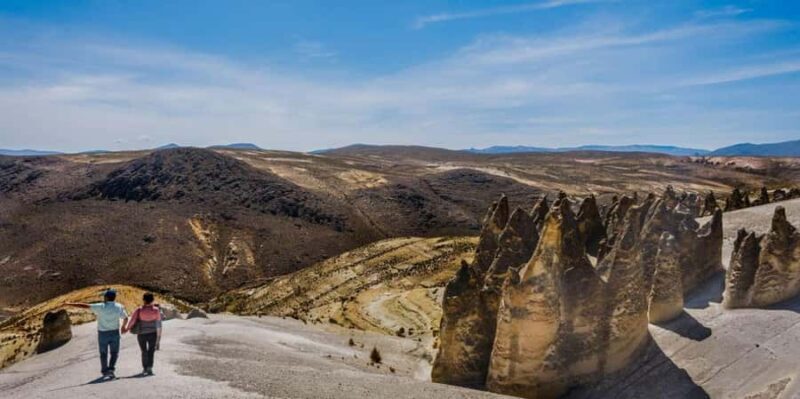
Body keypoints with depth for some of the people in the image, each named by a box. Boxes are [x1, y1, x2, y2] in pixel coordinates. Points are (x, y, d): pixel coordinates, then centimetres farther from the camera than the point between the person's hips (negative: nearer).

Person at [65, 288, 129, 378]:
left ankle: (105, 371, 20)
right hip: (114, 333, 1)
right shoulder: (119, 307, -7)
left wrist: (70, 304, -8)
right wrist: (123, 327, 20)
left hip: (103, 333, -1)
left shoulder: (100, 307, -13)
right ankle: (111, 368, -4)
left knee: (103, 353, 16)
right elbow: (125, 318, 0)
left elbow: (85, 306, -15)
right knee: (114, 352, 13)